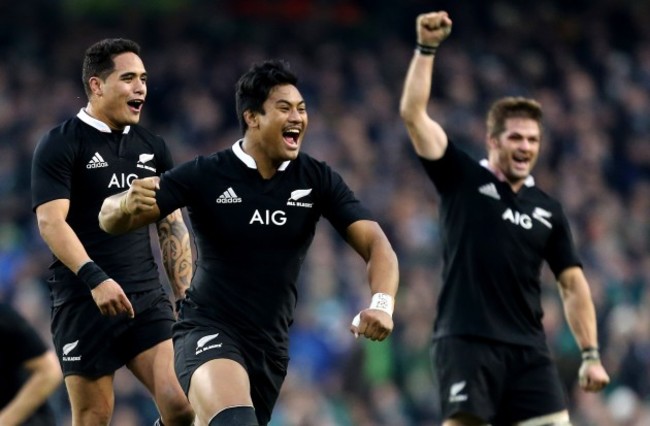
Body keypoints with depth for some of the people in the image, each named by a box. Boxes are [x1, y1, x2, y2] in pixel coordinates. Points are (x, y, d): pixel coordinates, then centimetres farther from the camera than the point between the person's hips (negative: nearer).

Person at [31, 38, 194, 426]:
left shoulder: (154, 148, 15)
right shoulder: (60, 145, -3)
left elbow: (172, 226, 19)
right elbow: (51, 221, -14)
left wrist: (184, 297, 11)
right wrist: (95, 279, -26)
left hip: (148, 299, 5)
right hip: (84, 303, -5)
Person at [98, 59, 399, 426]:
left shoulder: (318, 179, -2)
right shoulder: (205, 175, -10)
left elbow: (375, 242, -9)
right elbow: (111, 220, -11)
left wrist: (382, 303, -30)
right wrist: (126, 205, -37)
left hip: (271, 344, 5)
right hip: (210, 331, -5)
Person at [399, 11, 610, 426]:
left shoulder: (548, 211, 14)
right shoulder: (463, 179, 5)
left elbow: (573, 284, 15)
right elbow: (413, 114, -5)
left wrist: (591, 354, 6)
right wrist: (426, 48, -13)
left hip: (529, 349, 4)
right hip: (466, 342, -4)